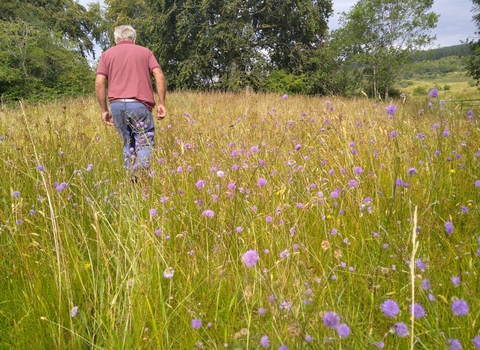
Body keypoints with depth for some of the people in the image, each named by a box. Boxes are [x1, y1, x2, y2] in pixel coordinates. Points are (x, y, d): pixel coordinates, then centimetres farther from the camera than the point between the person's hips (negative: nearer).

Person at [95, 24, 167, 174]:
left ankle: (131, 180, 10)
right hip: (140, 105, -2)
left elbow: (99, 83, 4)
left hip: (117, 105, 2)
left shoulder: (107, 54, 15)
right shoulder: (145, 52, 15)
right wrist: (162, 103, 3)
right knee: (144, 144, -2)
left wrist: (104, 110, 9)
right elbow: (159, 76, 1)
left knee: (128, 145, 14)